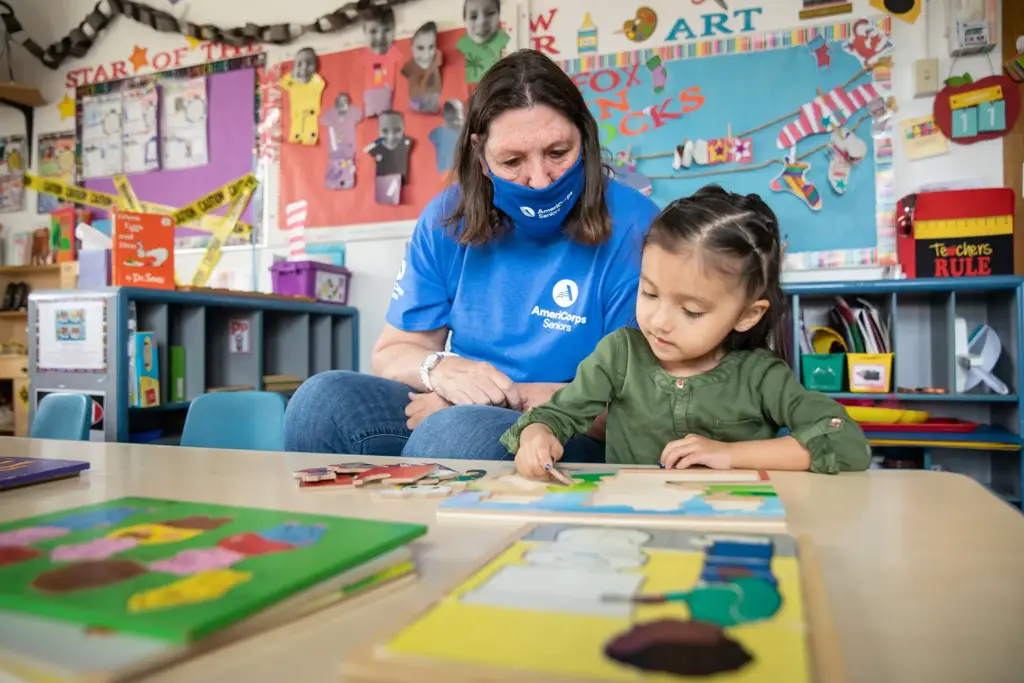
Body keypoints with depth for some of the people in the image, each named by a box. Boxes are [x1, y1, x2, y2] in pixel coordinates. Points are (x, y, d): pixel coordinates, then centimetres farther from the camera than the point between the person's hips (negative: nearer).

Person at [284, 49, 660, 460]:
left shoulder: (631, 226, -12)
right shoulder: (448, 219, 1)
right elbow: (392, 353, 6)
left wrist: (514, 396, -19)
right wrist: (440, 370, -17)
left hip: (576, 438, -4)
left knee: (454, 432, -36)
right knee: (322, 399, -20)